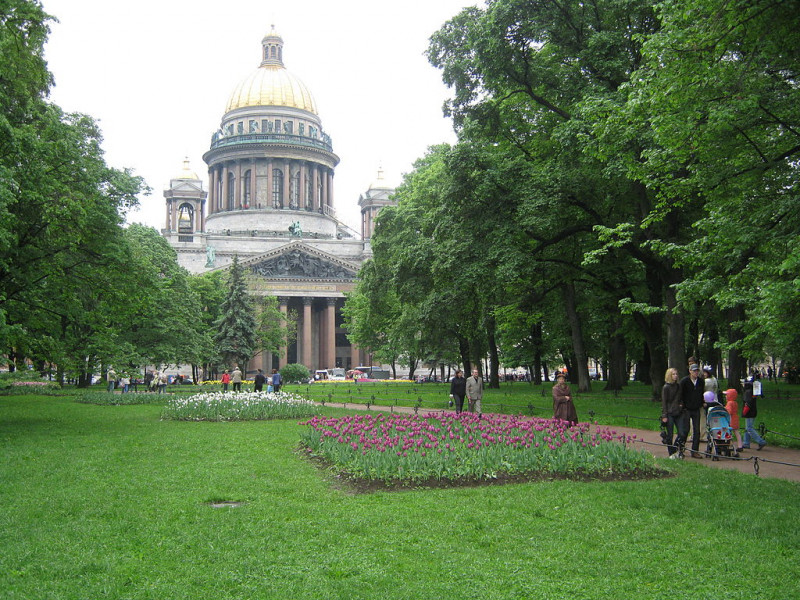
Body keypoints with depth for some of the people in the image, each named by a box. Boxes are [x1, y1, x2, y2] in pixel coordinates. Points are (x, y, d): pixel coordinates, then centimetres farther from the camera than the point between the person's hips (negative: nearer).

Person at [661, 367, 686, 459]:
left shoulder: (678, 386, 12)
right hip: (670, 414, -5)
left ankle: (677, 450, 17)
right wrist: (664, 416, -10)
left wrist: (681, 405, 6)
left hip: (679, 413, 5)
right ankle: (671, 453, 11)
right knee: (670, 435, 0)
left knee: (682, 433, -3)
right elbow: (664, 402, -6)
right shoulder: (666, 387, -4)